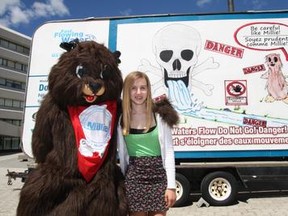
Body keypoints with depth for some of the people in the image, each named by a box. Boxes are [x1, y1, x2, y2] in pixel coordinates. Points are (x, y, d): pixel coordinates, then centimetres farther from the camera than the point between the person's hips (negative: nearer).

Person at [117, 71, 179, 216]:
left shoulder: (160, 115, -3)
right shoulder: (121, 118, -1)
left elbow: (168, 151, -2)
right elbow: (122, 154, 5)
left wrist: (171, 185, -5)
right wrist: (121, 183, 9)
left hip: (158, 175, 0)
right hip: (133, 177, 1)